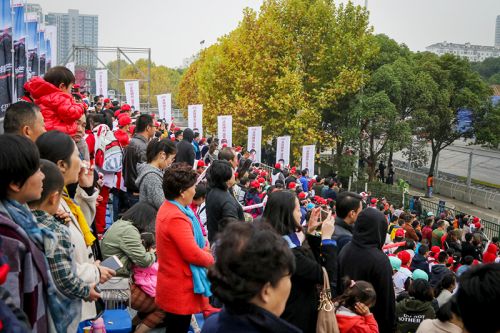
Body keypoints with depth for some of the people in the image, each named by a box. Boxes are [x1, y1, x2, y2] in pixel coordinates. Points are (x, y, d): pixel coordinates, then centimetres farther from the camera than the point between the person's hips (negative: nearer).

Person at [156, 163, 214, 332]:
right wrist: (211, 259, -7)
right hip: (180, 289, -10)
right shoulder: (177, 218, -27)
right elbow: (193, 254, -25)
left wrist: (204, 247, -1)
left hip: (173, 284, 10)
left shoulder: (168, 208, 7)